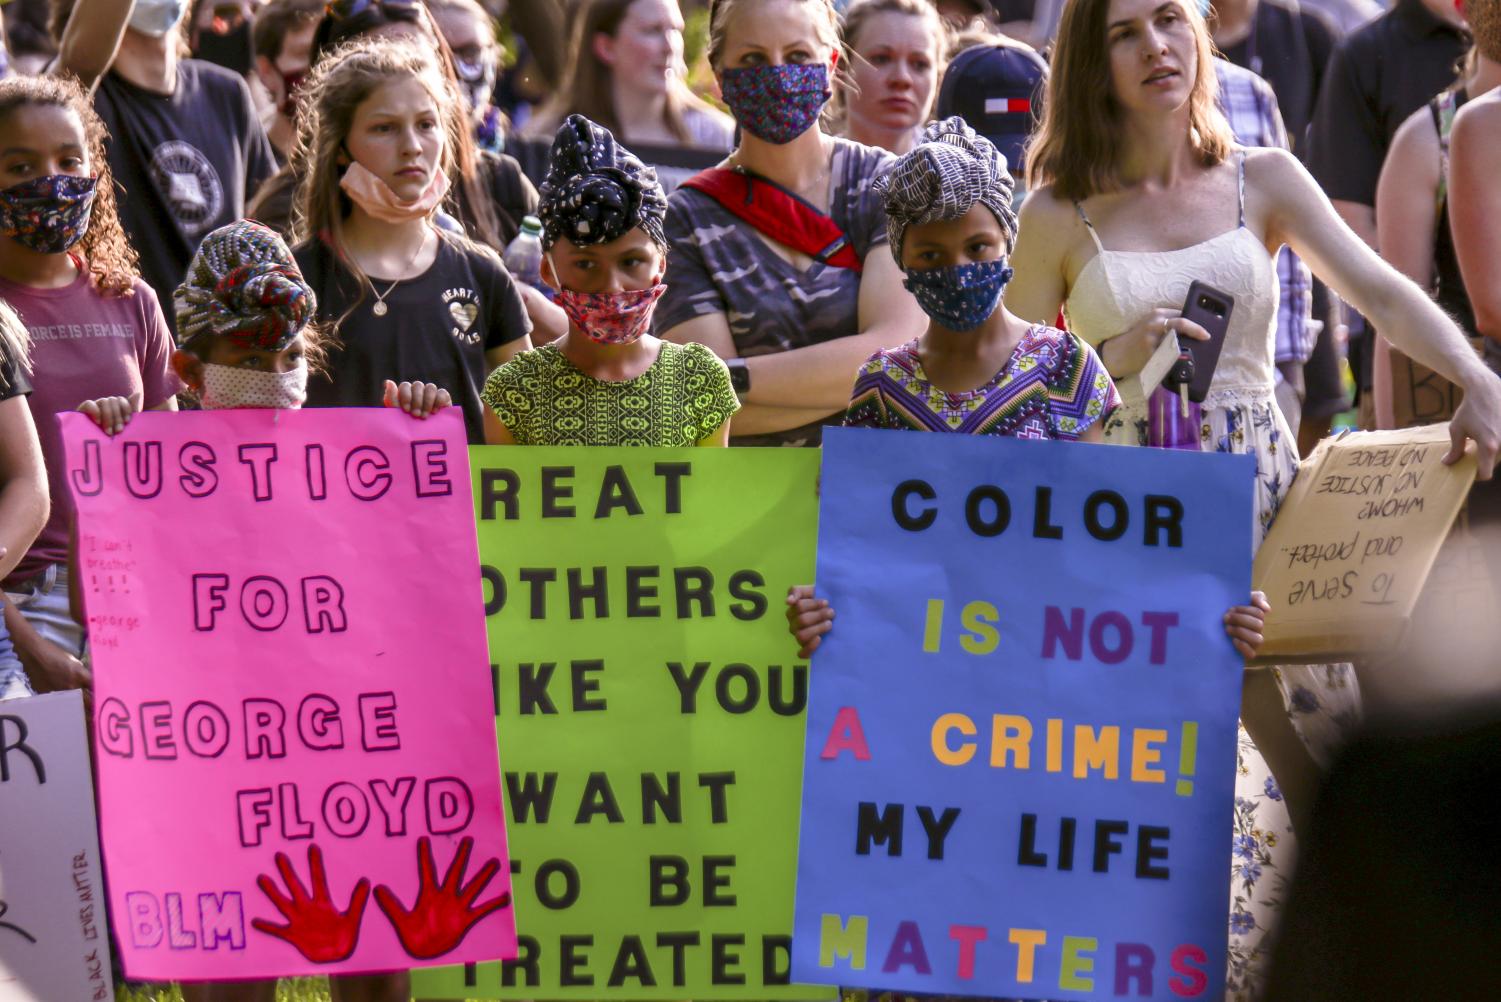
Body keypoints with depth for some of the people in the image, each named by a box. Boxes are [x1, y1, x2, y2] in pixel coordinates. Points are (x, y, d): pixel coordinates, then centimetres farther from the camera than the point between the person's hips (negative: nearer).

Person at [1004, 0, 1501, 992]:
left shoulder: (1262, 180, 6)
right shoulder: (1060, 215, 1)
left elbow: (1381, 289, -5)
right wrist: (1116, 358, -16)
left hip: (1263, 497, 2)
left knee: (1335, 772, -4)